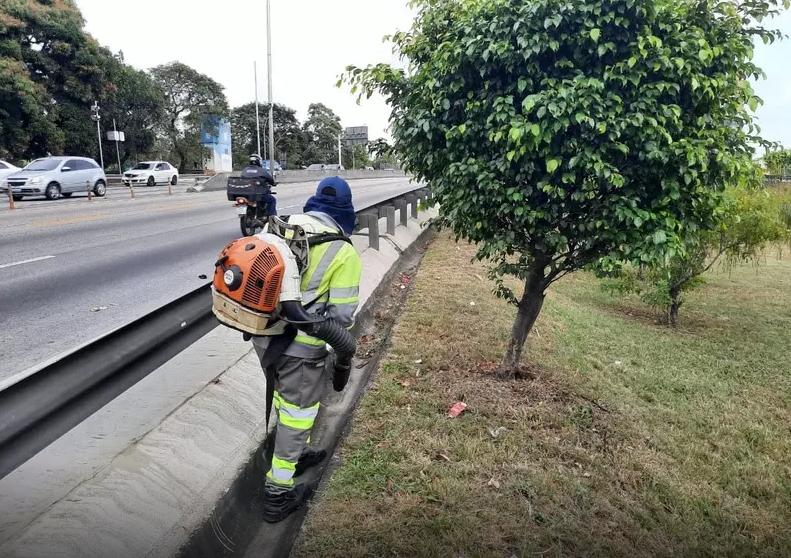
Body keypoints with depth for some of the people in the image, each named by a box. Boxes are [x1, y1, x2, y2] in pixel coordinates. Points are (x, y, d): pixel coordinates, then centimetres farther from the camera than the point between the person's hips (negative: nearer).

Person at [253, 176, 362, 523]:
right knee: (297, 412, 11)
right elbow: (341, 315, -12)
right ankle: (279, 492, 23)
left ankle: (295, 454, 49)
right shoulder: (344, 253, -12)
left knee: (286, 400, 27)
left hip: (263, 336, 6)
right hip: (301, 347, -6)